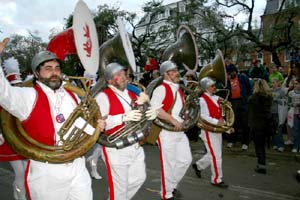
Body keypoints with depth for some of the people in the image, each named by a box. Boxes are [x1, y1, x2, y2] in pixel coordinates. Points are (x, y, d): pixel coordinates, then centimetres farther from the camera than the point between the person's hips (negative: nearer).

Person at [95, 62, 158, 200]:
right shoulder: (103, 96, -13)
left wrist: (151, 114, -6)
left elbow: (138, 116, 17)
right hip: (116, 149, -7)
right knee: (119, 187, 5)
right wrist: (123, 117, -33)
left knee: (139, 178, 20)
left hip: (136, 146, 8)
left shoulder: (132, 94, 11)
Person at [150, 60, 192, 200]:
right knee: (169, 165, 3)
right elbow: (154, 109, -28)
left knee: (186, 160, 15)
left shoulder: (178, 89, 13)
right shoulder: (161, 89, -14)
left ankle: (172, 185, 36)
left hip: (180, 131, 9)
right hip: (166, 132, -8)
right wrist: (173, 121, -26)